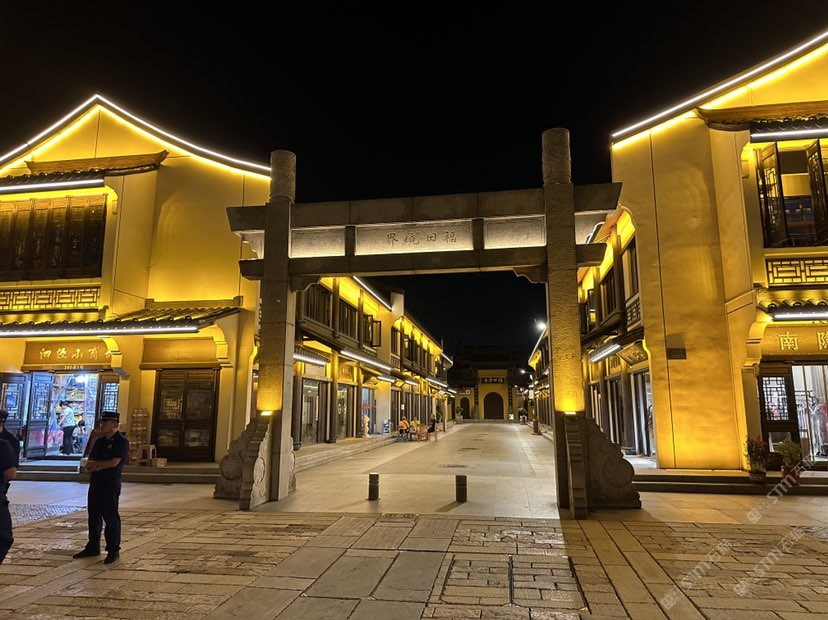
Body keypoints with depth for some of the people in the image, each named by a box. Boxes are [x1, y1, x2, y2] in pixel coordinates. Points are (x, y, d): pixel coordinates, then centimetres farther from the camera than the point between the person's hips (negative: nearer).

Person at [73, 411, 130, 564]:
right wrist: (103, 464, -11)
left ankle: (113, 550, 7)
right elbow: (89, 464, 10)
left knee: (111, 518, -2)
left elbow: (114, 462, -18)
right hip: (95, 484, 8)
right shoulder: (99, 441, 13)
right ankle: (93, 547, 28)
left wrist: (96, 463, -5)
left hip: (111, 486, -7)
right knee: (94, 517, 15)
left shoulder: (122, 442, -9)